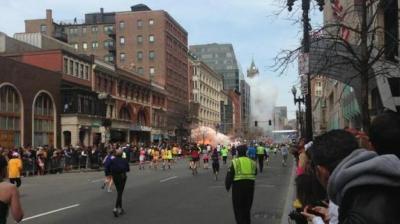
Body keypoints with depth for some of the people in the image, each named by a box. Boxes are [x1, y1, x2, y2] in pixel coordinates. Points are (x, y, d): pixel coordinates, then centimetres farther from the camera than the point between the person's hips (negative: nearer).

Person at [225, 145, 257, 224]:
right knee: (247, 207, 19)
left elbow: (229, 176, -8)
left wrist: (227, 186, 5)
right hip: (250, 186, 4)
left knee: (238, 208, 7)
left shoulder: (235, 162, -8)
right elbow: (255, 174, 18)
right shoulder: (252, 162, 6)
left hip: (238, 186, -4)